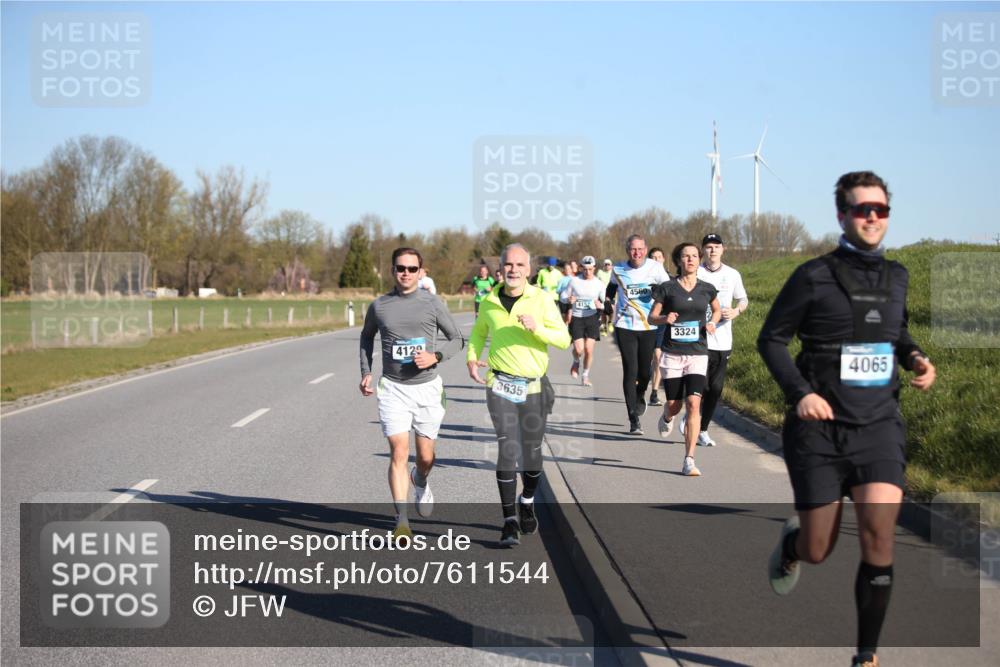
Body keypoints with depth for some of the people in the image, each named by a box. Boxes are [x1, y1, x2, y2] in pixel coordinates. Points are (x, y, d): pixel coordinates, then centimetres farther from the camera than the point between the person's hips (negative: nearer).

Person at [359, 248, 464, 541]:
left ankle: (420, 483, 46)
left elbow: (456, 339, 5)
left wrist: (435, 357, -13)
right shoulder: (379, 306, 1)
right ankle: (401, 522, -7)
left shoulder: (432, 304, -3)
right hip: (393, 388, 0)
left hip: (427, 387, 1)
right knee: (399, 452, -12)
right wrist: (366, 373, 9)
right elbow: (367, 337, 20)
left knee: (426, 456, 9)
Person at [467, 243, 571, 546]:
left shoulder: (542, 299, -3)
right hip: (500, 385, 0)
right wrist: (472, 358, 4)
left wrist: (537, 328, -22)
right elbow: (478, 333, 22)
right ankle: (510, 521, -6)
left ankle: (527, 503, 38)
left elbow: (564, 339, -6)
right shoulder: (490, 302, 4)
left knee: (532, 453, 10)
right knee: (507, 450, -11)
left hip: (533, 386, 0)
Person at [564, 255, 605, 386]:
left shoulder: (599, 284, 1)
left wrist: (601, 306, -18)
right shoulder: (574, 281, -1)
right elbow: (564, 295, 6)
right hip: (576, 318, -1)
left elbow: (607, 303, 5)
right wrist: (568, 299, -17)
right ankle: (576, 361, 27)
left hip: (592, 318, 1)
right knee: (579, 349, -10)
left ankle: (586, 376, 16)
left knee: (589, 350, -3)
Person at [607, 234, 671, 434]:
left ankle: (640, 397, 44)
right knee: (630, 371, -7)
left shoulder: (655, 268, -3)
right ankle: (634, 419, -4)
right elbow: (612, 288, 23)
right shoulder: (618, 270, 3)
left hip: (649, 327, 0)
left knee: (645, 370, 9)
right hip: (625, 326, 0)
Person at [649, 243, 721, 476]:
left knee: (693, 403, -15)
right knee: (674, 405, 6)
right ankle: (666, 418, 48)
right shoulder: (667, 288, -1)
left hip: (697, 354, 0)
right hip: (672, 353, 0)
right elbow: (652, 317, 5)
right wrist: (665, 318, -16)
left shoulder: (707, 289, 4)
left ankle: (689, 461, -14)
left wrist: (712, 323, 1)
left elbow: (717, 310, 23)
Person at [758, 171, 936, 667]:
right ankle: (791, 543, 43)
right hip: (820, 426, -3)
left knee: (879, 531, -17)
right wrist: (800, 393, -16)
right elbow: (771, 338, -2)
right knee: (818, 551, 3)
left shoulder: (896, 276, 9)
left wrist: (915, 358, 4)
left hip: (879, 424, 3)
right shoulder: (814, 276, -6)